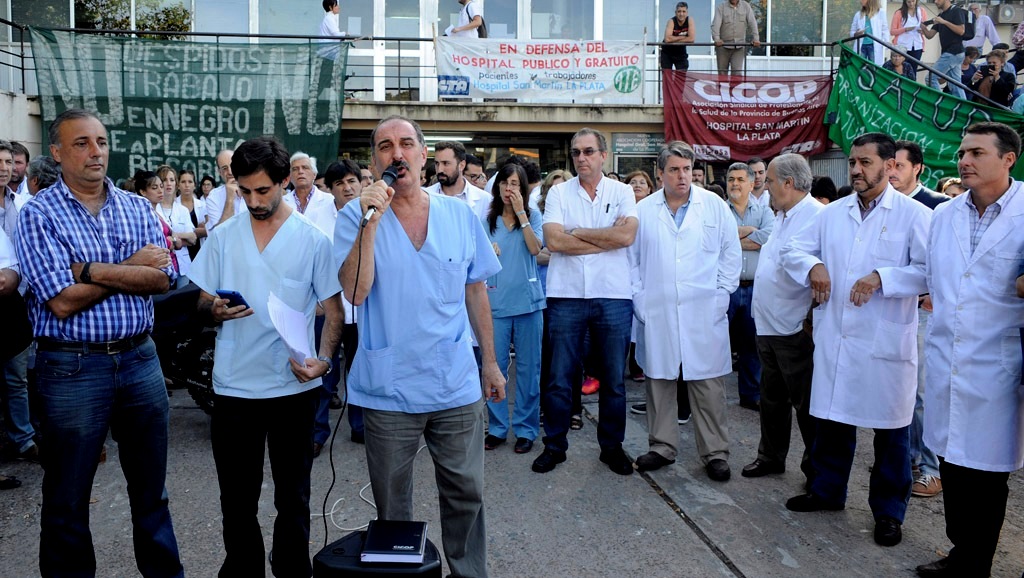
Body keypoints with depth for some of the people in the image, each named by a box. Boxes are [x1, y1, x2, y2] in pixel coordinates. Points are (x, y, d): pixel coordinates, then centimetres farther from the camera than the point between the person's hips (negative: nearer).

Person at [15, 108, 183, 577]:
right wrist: (133, 268, -9)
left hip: (140, 359, 4)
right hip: (72, 368, -3)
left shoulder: (138, 208, 6)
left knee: (151, 488, 16)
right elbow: (63, 301, -16)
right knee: (67, 499, 12)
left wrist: (93, 270, -17)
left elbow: (162, 279, -7)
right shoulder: (39, 215, -6)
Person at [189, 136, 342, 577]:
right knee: (236, 499, 13)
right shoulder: (223, 237, 5)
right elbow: (202, 302, 9)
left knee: (293, 497, 11)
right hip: (233, 387, 2)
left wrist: (322, 360, -17)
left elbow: (333, 311, -1)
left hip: (294, 388, -2)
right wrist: (215, 310, -14)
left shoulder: (313, 239, -2)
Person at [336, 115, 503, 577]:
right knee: (391, 506, 14)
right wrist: (371, 220, -23)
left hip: (457, 386, 2)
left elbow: (476, 292, 9)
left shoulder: (461, 216, 2)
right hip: (388, 390, -1)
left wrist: (490, 361, 11)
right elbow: (355, 292, -17)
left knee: (466, 494, 13)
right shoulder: (356, 217, -5)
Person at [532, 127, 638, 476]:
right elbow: (553, 240, -10)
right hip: (567, 295, 0)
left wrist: (577, 232, -8)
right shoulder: (559, 192, 5)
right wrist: (606, 240, -7)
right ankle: (555, 446, 20)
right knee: (559, 378, 6)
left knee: (613, 379, 10)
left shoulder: (622, 192, 6)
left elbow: (627, 234, -12)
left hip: (613, 297, 1)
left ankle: (612, 446, 25)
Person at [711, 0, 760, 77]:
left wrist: (756, 39, -15)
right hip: (723, 46, -1)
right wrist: (716, 39, -33)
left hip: (739, 46, 1)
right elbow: (716, 24, -16)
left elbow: (752, 23, -2)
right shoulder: (721, 7, -3)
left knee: (738, 73, -10)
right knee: (722, 74, 6)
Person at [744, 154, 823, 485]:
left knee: (806, 402, 4)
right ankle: (771, 457, 34)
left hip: (795, 330, -9)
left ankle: (818, 469, 20)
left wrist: (812, 319, -19)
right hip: (769, 325, 9)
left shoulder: (817, 216, -17)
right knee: (772, 397, 20)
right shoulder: (782, 216, 13)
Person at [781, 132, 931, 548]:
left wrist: (881, 278, -22)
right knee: (832, 417, 15)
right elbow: (793, 249, 14)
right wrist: (812, 266, -6)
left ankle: (889, 510, 23)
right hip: (834, 338, 4)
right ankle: (827, 490, 33)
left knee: (890, 428, 8)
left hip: (886, 342, -4)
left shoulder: (914, 214, -5)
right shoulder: (833, 213, 10)